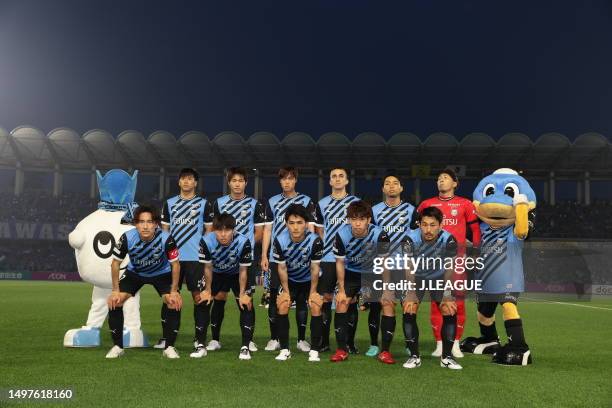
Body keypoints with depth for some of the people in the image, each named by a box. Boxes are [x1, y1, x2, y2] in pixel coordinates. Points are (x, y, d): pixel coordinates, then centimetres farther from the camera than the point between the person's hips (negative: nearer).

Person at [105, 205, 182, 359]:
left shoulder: (166, 239, -34)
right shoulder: (127, 238, -30)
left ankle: (169, 347, -4)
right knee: (114, 301, -14)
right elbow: (115, 263, -13)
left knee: (175, 303, -21)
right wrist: (116, 290, -13)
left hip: (161, 274, -1)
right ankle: (118, 347, 4)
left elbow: (175, 264, -17)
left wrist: (174, 291, -17)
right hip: (134, 272, 1)